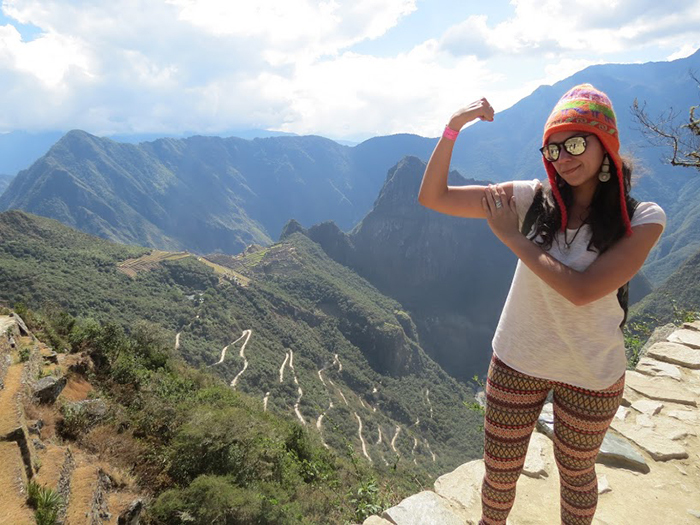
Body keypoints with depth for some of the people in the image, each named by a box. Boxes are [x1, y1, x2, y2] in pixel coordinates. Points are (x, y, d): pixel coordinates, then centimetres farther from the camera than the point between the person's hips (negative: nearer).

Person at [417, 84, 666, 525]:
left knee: (576, 473, 24)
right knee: (499, 473, 17)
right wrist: (454, 127, -25)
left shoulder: (642, 219, -14)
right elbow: (432, 197, -14)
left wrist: (512, 236, -22)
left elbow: (581, 290, -28)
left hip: (592, 373, -1)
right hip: (516, 361, 2)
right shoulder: (534, 199, -10)